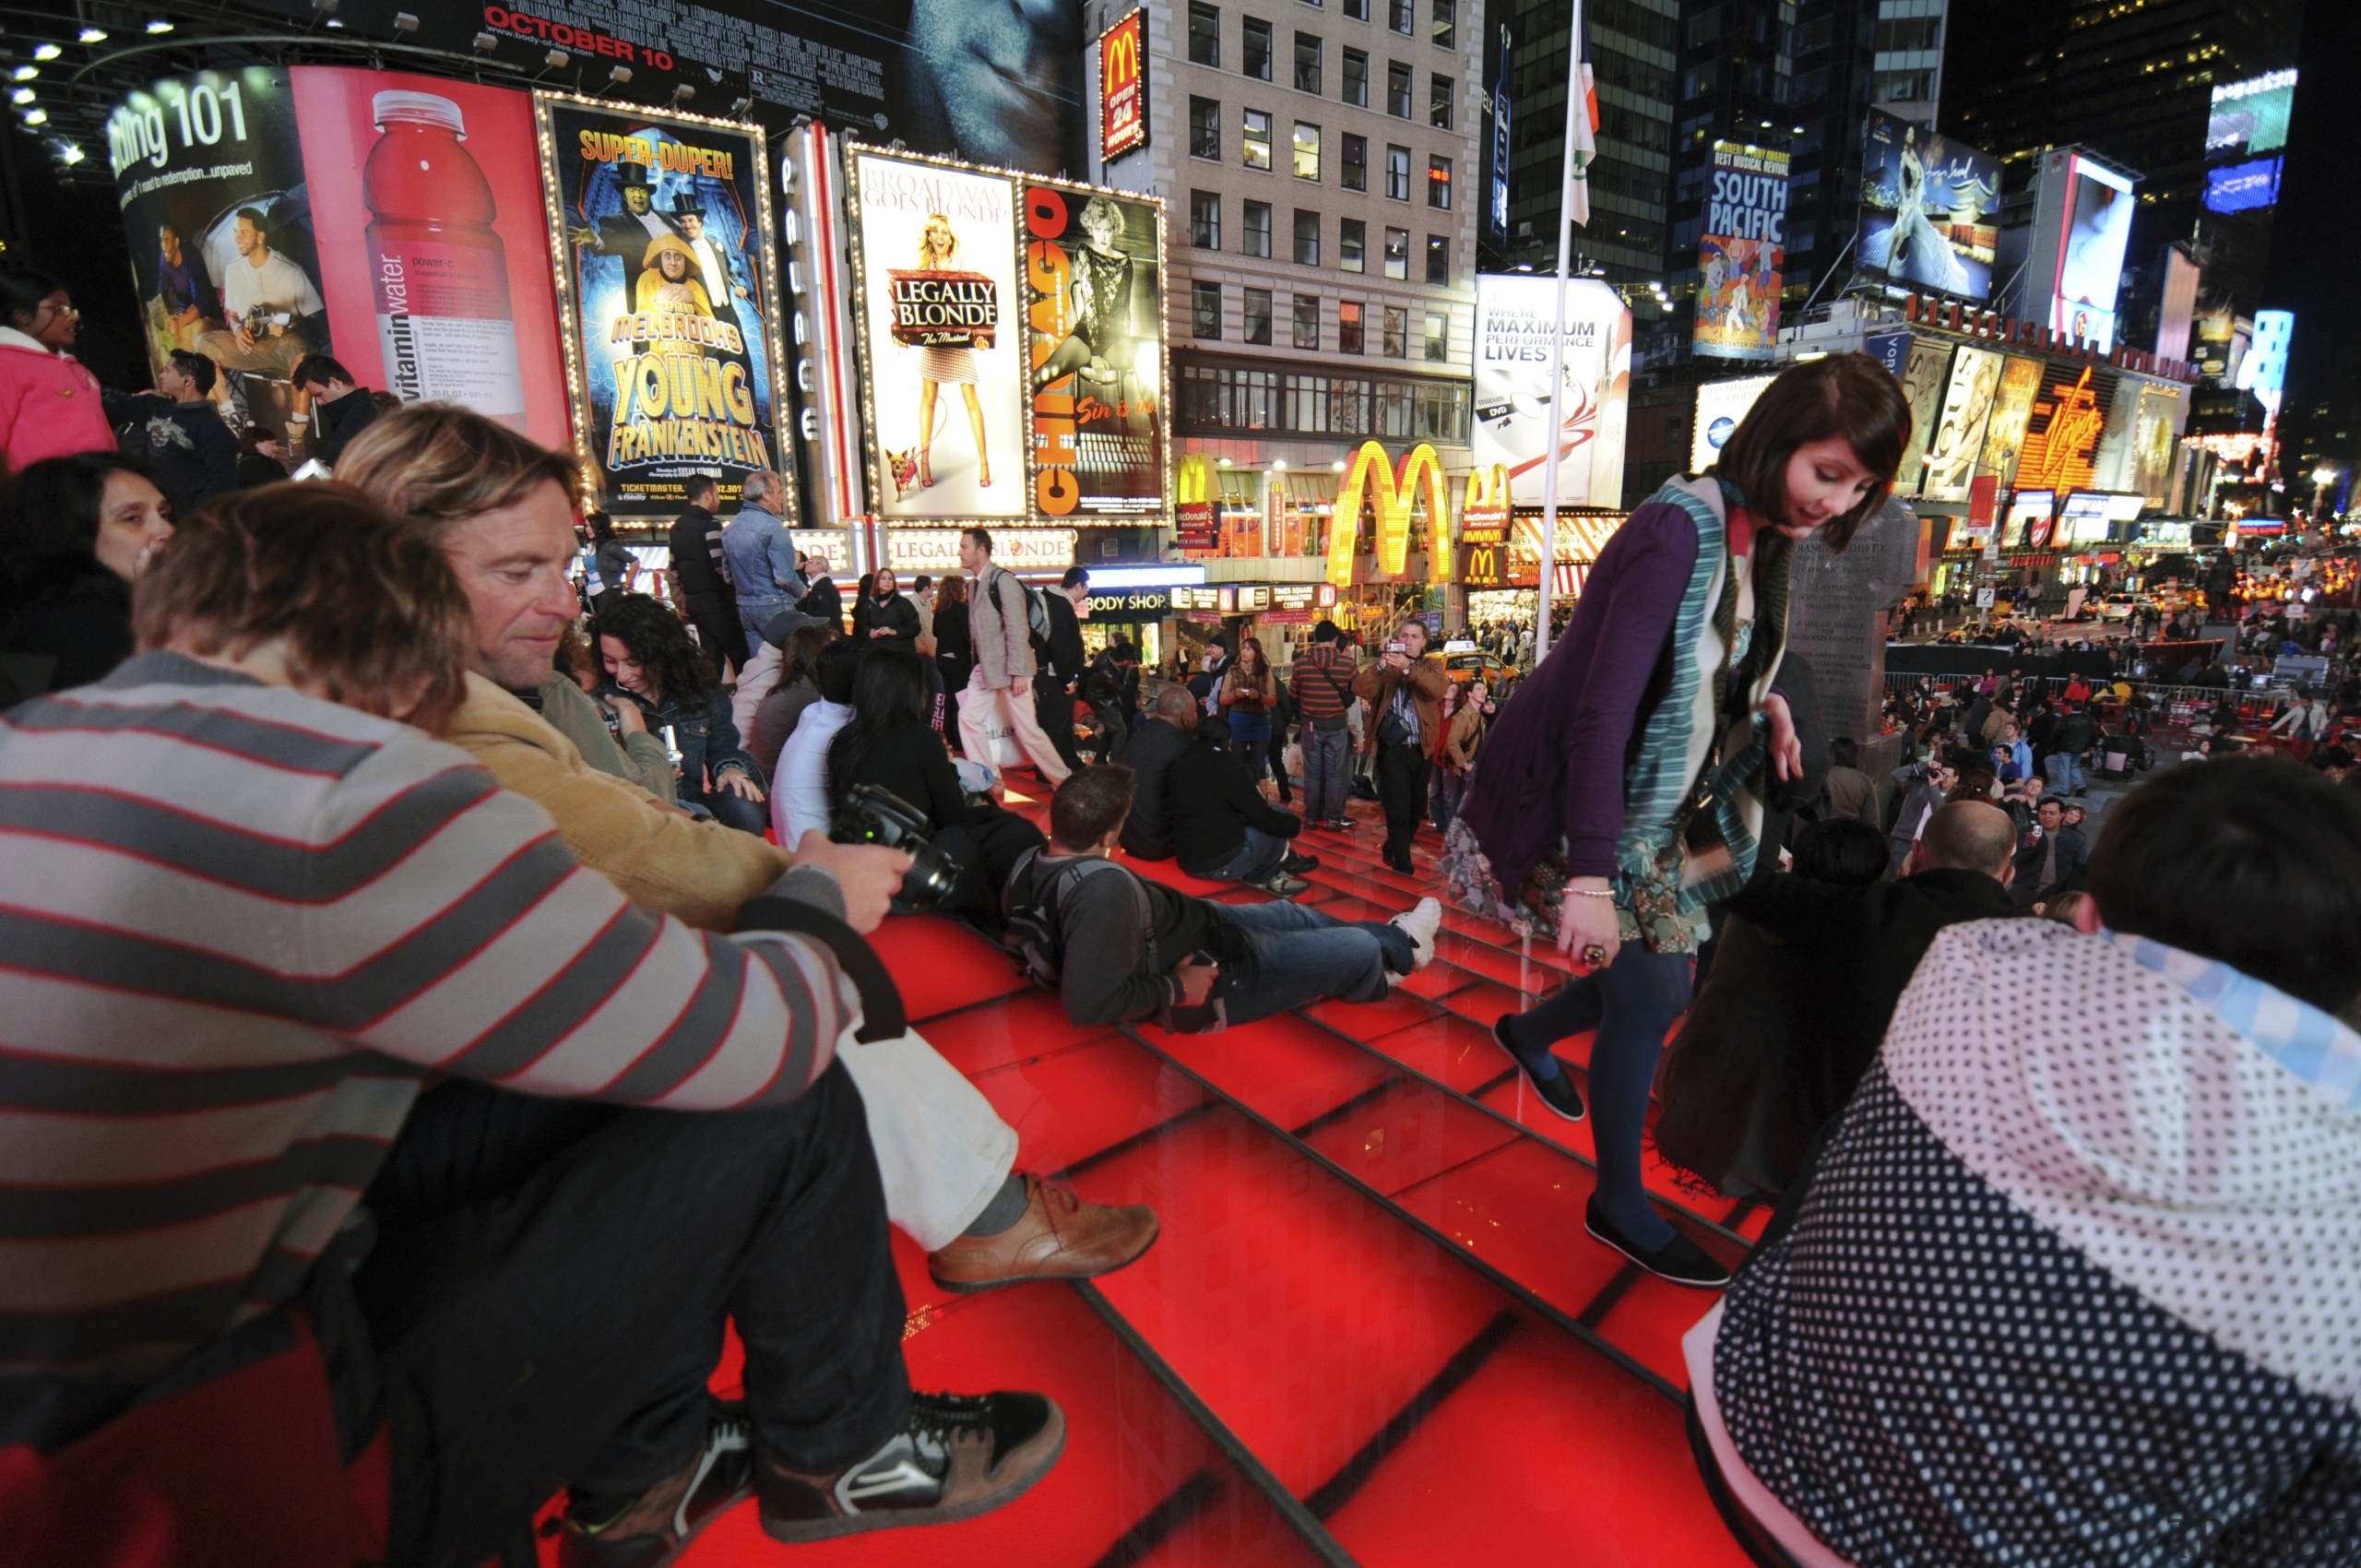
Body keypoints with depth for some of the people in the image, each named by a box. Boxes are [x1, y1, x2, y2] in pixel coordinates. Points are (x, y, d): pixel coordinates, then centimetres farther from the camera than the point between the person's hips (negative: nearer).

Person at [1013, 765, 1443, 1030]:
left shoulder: (1036, 864, -13)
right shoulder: (1105, 887, -39)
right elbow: (1090, 1002, -46)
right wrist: (1175, 989, -31)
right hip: (1212, 971, -9)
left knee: (1294, 915, 27)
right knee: (1363, 949, 8)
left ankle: (1391, 939, 50)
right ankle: (1399, 951, 43)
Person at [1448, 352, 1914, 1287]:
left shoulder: (1760, 537, 4)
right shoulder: (1682, 529, -23)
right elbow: (1603, 708, -28)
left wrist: (1762, 701, -2)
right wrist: (1590, 877, -30)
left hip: (1649, 804, 9)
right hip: (1574, 800, -8)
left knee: (1654, 987, 15)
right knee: (1654, 993, -3)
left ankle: (1531, 1031, 46)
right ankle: (1621, 1206, 20)